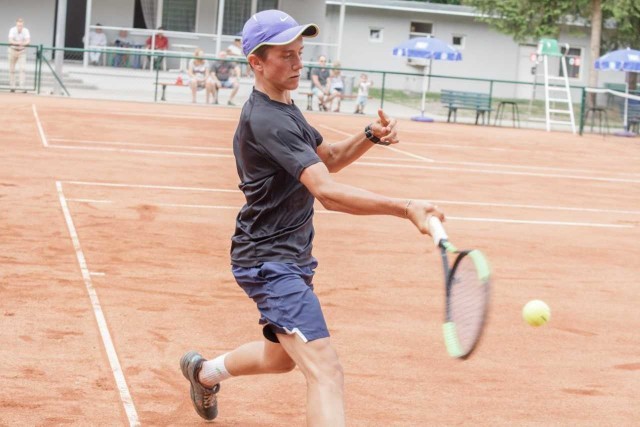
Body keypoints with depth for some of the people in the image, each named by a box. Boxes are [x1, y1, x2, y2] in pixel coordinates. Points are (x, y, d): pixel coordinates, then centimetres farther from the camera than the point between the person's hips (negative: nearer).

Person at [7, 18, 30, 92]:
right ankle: (12, 86, 17)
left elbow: (28, 41, -26)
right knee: (12, 69, 6)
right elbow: (10, 40, -29)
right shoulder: (12, 30, -17)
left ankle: (22, 87, -16)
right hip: (13, 50, 0)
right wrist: (17, 43, -47)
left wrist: (23, 43, -47)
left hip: (22, 51, 0)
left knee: (22, 69, -13)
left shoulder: (25, 31, -15)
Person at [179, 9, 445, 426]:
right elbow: (327, 192, -34)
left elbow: (329, 158, 17)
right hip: (269, 261, -11)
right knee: (326, 370, -22)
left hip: (292, 257, 11)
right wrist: (406, 208, -44)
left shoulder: (284, 105, 9)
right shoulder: (267, 121, -24)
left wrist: (372, 136, -4)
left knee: (283, 356, 29)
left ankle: (205, 371, 53)